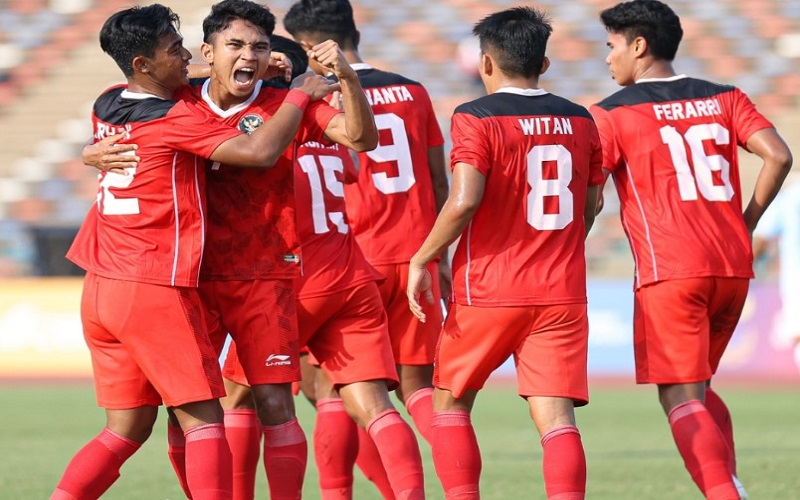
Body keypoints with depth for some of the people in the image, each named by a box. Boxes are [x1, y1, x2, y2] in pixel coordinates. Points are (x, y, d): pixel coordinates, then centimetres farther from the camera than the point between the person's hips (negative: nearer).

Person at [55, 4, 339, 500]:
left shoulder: (107, 106, 10)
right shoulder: (174, 119, -13)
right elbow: (260, 151, -21)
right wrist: (302, 95, -5)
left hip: (101, 290, 8)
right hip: (155, 292, -8)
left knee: (128, 427, 12)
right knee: (203, 420, -3)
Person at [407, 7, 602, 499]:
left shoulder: (476, 118, -8)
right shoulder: (580, 121, 8)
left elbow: (464, 201, -18)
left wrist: (422, 260, -6)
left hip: (489, 292, -3)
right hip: (563, 293, 3)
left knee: (450, 401, 14)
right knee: (556, 416, -3)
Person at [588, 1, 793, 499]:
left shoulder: (613, 113, 0)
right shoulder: (725, 98, 12)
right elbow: (778, 155, 0)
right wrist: (745, 223, 10)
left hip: (670, 271, -5)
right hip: (734, 267, 5)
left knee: (681, 398, -4)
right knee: (699, 388, 21)